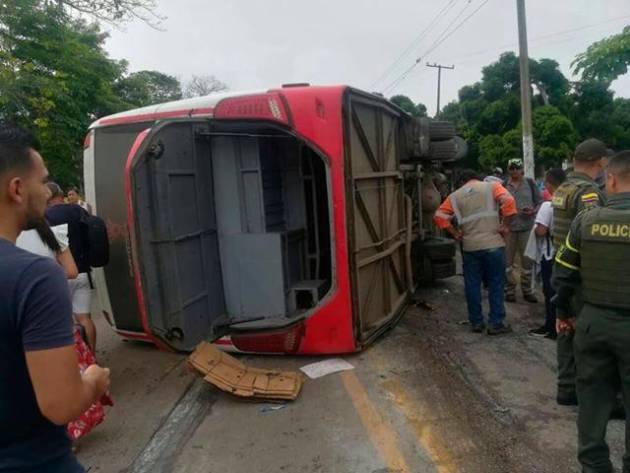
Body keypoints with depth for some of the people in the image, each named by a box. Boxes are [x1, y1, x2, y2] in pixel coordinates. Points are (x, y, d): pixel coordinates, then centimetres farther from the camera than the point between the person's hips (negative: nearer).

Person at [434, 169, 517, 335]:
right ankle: (496, 323, 11)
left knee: (472, 285, 11)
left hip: (469, 246, 2)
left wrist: (455, 234, 8)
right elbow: (508, 201, -11)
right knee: (496, 284, 8)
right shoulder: (492, 187, 6)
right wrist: (504, 226, -4)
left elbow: (439, 216, 3)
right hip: (493, 244, -2)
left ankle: (476, 322, 19)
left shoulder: (455, 196, 12)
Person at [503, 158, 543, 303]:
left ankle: (527, 290, 21)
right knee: (507, 260, 3)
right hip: (508, 227, 0)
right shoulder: (504, 185, 4)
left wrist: (533, 211, -12)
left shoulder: (530, 183, 4)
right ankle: (509, 290, 16)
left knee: (527, 260, 8)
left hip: (527, 227, 0)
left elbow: (540, 201, 7)